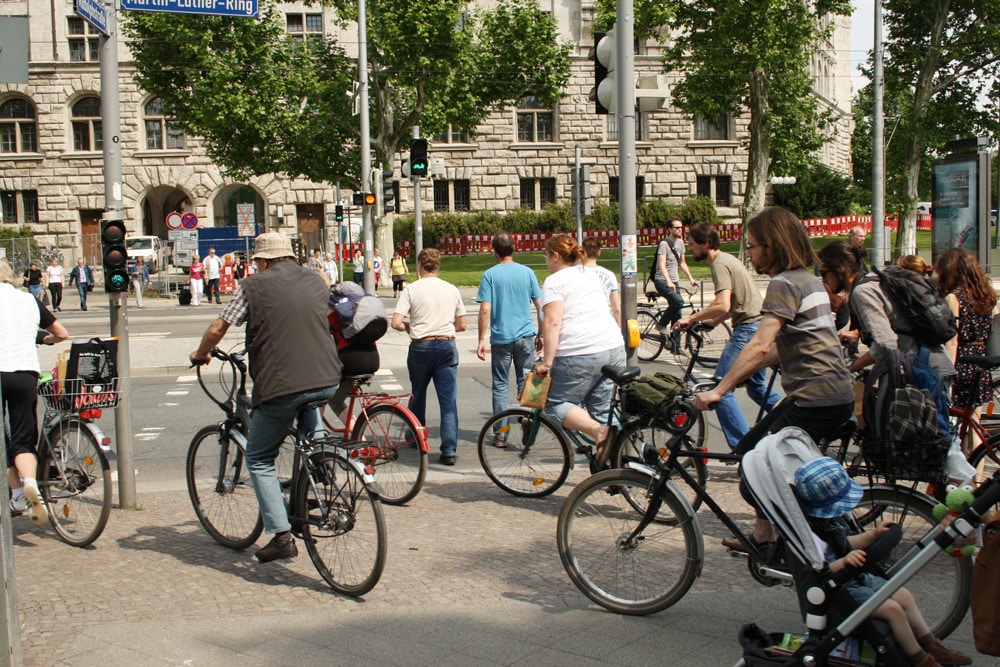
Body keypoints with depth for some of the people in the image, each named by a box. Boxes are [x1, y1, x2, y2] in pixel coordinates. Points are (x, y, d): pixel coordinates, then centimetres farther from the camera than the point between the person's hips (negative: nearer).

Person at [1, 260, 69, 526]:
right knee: (23, 439, 5)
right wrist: (44, 340, 45)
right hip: (26, 372, 2)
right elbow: (62, 334, 25)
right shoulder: (30, 300, 17)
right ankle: (30, 482, -21)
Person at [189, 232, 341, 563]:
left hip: (280, 384, -5)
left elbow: (217, 329, 3)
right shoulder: (316, 281, 14)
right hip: (327, 380, 5)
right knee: (307, 410, 40)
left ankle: (281, 535, 5)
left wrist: (201, 354, 23)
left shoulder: (254, 285, 1)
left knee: (260, 460, 13)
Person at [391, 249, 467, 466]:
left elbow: (396, 323, -10)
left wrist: (409, 327, 9)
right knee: (449, 400, -1)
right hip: (447, 346, 1)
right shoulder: (452, 290, 6)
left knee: (417, 394, 20)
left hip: (421, 346, -1)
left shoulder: (412, 289, -4)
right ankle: (449, 450, -7)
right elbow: (462, 325, 11)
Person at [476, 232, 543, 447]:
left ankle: (500, 435, 8)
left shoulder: (489, 275, -4)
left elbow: (485, 310, -9)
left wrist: (481, 340, -3)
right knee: (525, 381, 10)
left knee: (500, 385, 6)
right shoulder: (527, 272, 2)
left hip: (501, 338, -1)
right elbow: (540, 306, 5)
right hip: (525, 335, 1)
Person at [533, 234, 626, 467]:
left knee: (556, 405, 4)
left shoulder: (554, 282, -2)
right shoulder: (590, 276, 22)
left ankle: (599, 430, -18)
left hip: (580, 355, -8)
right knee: (602, 408, 13)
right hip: (614, 349, 8)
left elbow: (552, 323, -14)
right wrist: (549, 341, 37)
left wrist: (547, 361, -14)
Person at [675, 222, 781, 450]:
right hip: (760, 326, 11)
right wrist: (711, 322, 15)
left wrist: (691, 318, -16)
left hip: (748, 329, -11)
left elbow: (722, 306, -25)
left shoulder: (720, 264, -13)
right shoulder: (727, 259, 18)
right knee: (757, 387, 23)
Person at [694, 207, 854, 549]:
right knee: (749, 450, 18)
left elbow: (760, 345, -23)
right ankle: (763, 533, 27)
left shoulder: (784, 283, -13)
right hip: (834, 392, 10)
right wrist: (736, 378, 13)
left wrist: (719, 390, -20)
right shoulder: (809, 279, 17)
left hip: (815, 399, -10)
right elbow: (782, 347, 18)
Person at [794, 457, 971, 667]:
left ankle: (931, 647, 28)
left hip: (855, 578, 11)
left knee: (903, 595, 13)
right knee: (892, 609, -16)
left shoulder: (830, 519, 2)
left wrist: (873, 535, 7)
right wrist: (843, 562, -48)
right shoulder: (810, 532, -30)